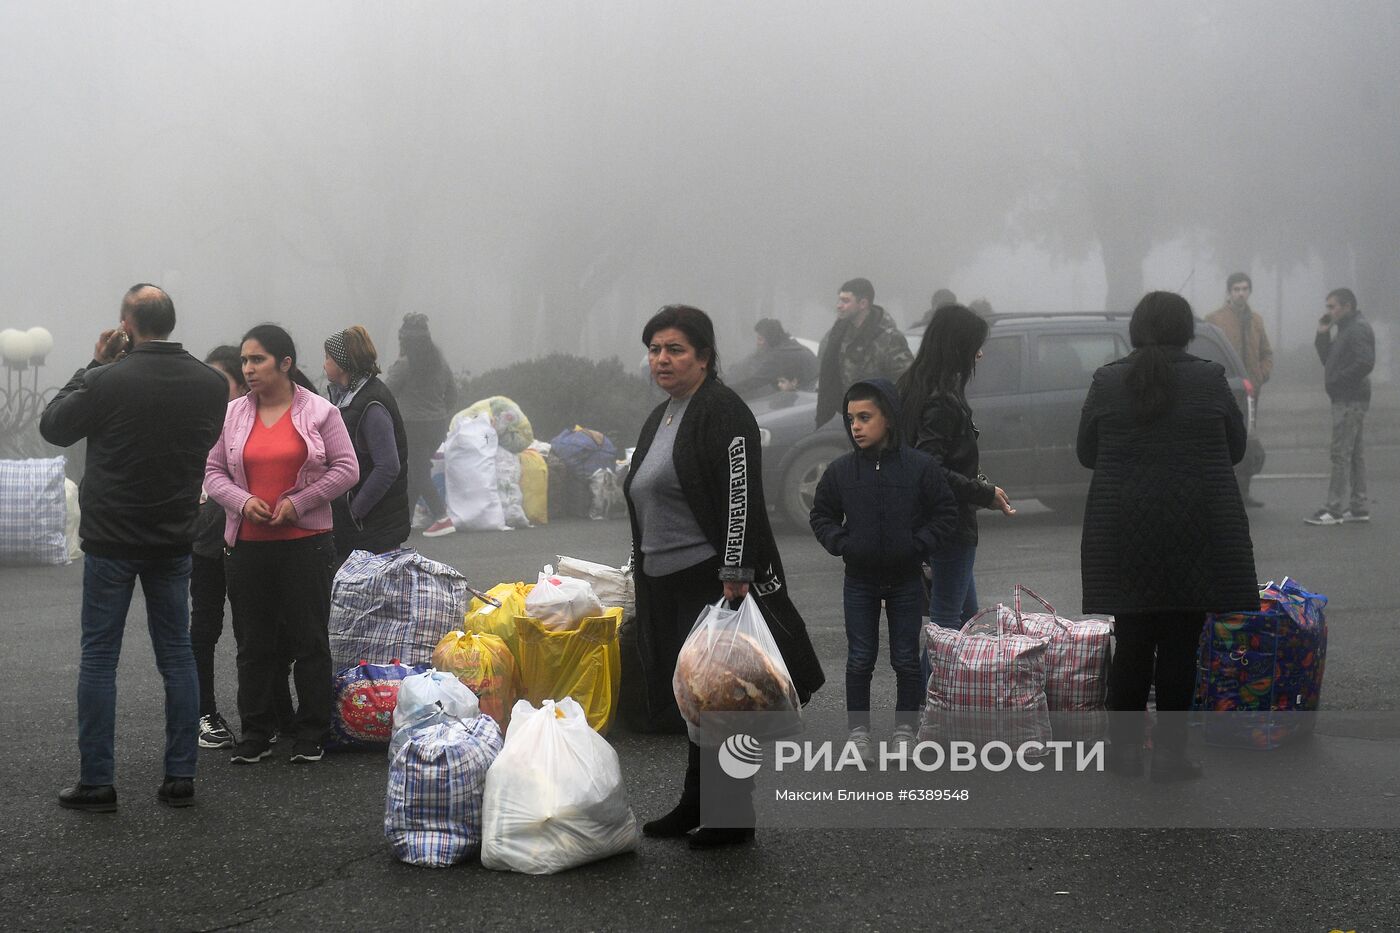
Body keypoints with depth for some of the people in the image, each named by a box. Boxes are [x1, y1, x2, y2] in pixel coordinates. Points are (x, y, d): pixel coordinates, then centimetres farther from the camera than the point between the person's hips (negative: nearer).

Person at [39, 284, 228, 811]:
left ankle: (96, 781, 4)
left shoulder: (108, 381, -17)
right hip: (174, 540, 4)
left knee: (99, 658, 4)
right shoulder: (210, 384, -3)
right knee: (176, 655, 10)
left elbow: (52, 427, -2)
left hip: (111, 541, -4)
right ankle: (180, 777, 11)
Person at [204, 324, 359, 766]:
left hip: (306, 542, -3)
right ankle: (256, 733, 15)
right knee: (254, 643, 7)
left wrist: (298, 502, -12)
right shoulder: (233, 415, 7)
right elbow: (213, 471, 8)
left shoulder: (319, 412, -1)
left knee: (309, 639, 2)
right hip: (247, 544, 3)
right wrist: (242, 501, -11)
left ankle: (311, 734, 11)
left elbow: (345, 469, -2)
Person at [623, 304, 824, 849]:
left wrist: (734, 577, -24)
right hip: (666, 584, 9)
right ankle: (696, 807, 23)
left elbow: (740, 497, -19)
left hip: (712, 580, -9)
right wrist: (644, 571, 24)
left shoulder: (722, 412, -12)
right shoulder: (660, 418, 16)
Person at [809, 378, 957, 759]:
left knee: (906, 660, 8)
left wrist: (918, 545, -14)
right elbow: (821, 515, 8)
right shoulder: (841, 470, -4)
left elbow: (945, 514, -3)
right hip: (859, 581, 1)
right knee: (860, 660, 7)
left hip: (906, 580, -1)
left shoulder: (920, 467, -9)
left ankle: (905, 728, 20)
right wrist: (841, 544, -8)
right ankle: (858, 730, 18)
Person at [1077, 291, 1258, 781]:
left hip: (1123, 534, 1)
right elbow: (1236, 448, 7)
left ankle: (1123, 747, 14)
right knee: (1180, 645, 5)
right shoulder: (1210, 381, -5)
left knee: (1130, 643, 10)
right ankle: (1170, 752, 6)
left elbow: (1086, 453, 7)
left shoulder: (1107, 382, -2)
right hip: (1194, 533, -1)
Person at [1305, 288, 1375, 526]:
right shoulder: (1347, 329, 19)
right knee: (1354, 454, 13)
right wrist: (1322, 335, 8)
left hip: (1350, 401, -11)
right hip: (1347, 400, 11)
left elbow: (1365, 363, -26)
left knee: (1341, 454, -11)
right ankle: (1358, 507, 18)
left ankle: (1335, 510, -11)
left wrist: (1337, 381, -20)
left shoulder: (1358, 329, -14)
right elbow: (1328, 359, 21)